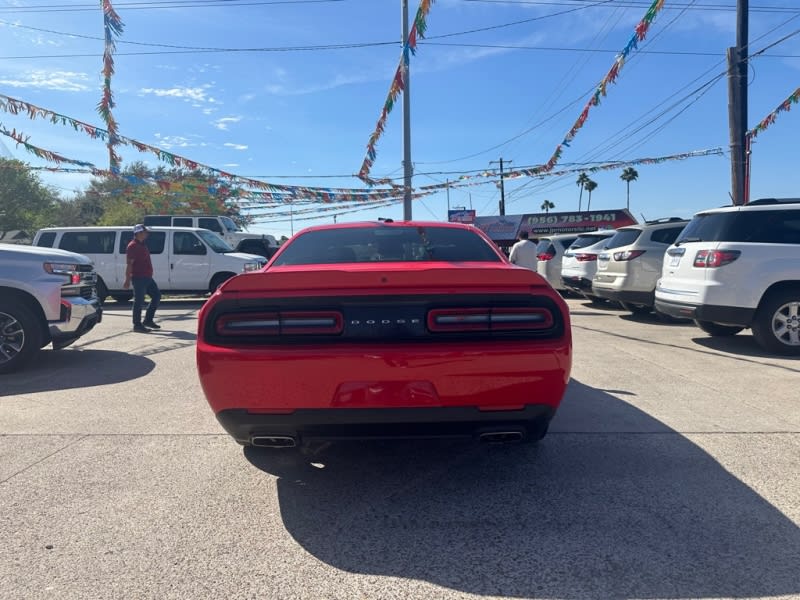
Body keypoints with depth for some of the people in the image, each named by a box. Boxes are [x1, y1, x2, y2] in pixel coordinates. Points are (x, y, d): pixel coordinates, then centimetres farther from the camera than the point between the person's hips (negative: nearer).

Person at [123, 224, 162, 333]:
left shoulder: (142, 245, 17)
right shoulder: (133, 246, -12)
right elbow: (129, 264, -16)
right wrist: (127, 280, -19)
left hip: (147, 278, 10)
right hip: (139, 278, -10)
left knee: (156, 295, 12)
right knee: (139, 301, -4)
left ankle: (148, 320, 19)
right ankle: (137, 325, 4)